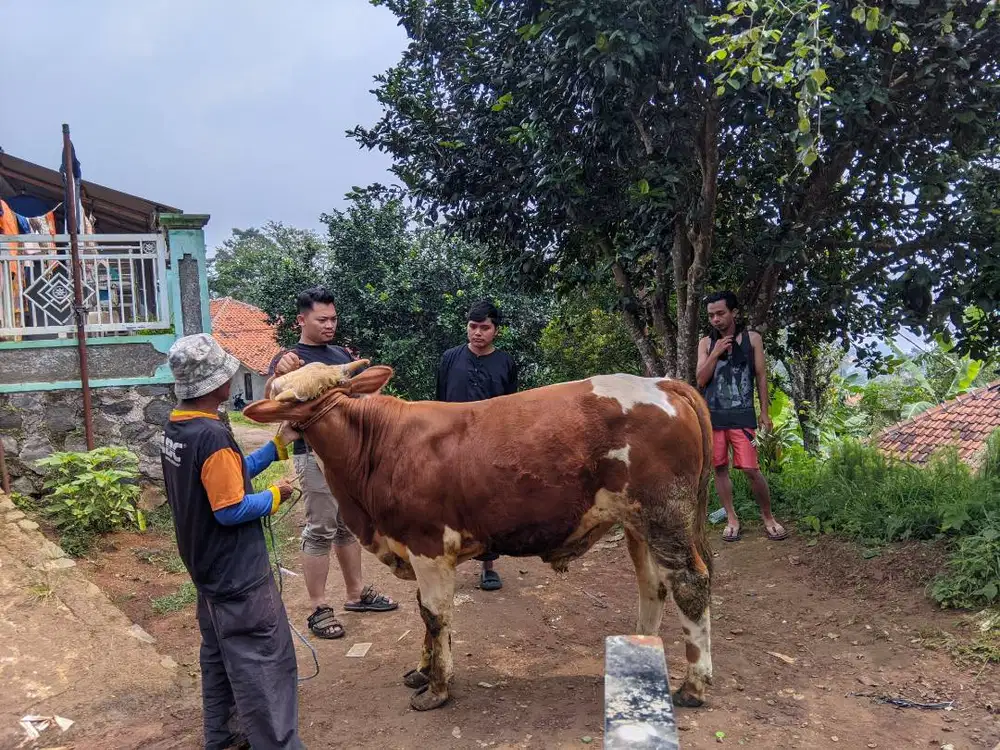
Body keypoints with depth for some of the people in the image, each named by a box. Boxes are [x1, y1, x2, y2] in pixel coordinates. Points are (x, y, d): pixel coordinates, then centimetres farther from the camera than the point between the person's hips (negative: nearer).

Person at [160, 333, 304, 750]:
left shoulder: (175, 429, 4)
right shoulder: (213, 435, -26)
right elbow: (231, 510, -25)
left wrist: (277, 446, 10)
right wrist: (274, 497, -9)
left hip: (208, 567, 10)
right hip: (237, 573, -10)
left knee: (220, 655, 22)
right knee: (263, 664, -1)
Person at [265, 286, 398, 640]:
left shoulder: (342, 354, 11)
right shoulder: (291, 358, -10)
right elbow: (270, 400, -27)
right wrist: (277, 374, -48)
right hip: (316, 455, -7)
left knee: (350, 525, 16)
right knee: (320, 531, -2)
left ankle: (356, 593, 28)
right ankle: (319, 609, 7)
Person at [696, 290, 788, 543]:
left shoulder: (752, 338, 4)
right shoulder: (706, 343, 7)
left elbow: (761, 376, 6)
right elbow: (701, 380, 1)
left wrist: (764, 412, 3)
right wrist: (715, 353, -11)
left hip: (742, 415, -2)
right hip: (712, 415, 2)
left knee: (751, 469, -7)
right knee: (719, 468, 5)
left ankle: (768, 518, 13)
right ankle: (732, 520, 18)